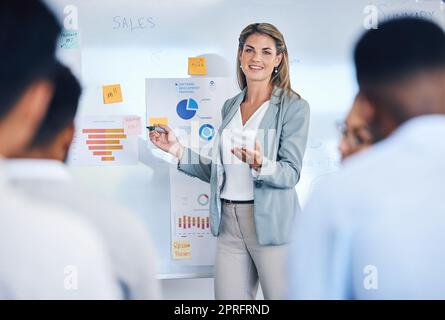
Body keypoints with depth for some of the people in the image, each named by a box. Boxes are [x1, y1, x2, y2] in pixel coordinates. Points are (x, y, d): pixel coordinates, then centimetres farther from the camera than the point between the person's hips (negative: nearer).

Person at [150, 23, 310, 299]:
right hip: (229, 223, 5)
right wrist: (179, 151, 8)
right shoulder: (230, 106, 13)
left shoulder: (294, 107, -4)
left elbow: (291, 173, -12)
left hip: (270, 224, -5)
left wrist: (260, 164, -31)